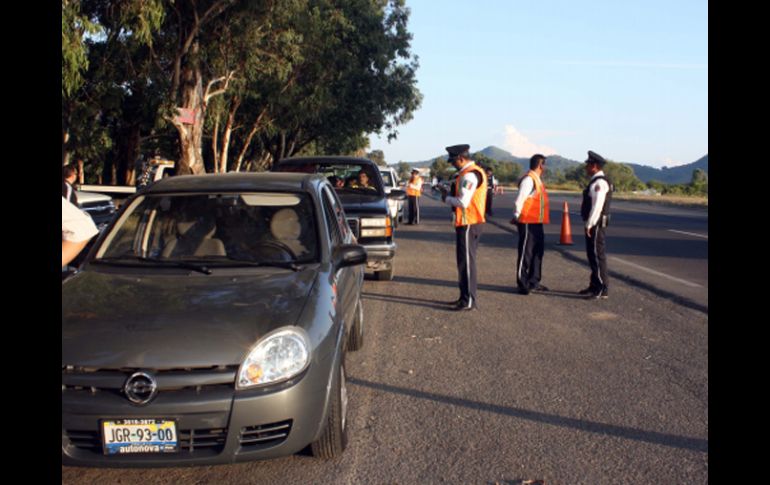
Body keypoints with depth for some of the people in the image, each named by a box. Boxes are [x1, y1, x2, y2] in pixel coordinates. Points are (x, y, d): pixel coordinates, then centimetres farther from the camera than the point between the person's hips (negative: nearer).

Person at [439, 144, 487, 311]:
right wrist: (449, 194, 6)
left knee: (466, 261, -5)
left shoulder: (469, 175, -18)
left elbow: (463, 202, -23)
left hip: (468, 225, -11)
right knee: (465, 261, 17)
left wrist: (446, 199, -7)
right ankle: (465, 297, 26)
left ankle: (469, 300, 0)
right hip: (472, 222, 11)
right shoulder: (474, 172, 15)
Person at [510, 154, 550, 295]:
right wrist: (517, 217, -11)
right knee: (526, 253, -3)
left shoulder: (536, 179, 15)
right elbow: (520, 199, -19)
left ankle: (533, 282, 25)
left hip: (537, 222, 10)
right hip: (528, 223, -10)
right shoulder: (528, 180, -16)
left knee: (537, 251, 15)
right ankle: (522, 284, 5)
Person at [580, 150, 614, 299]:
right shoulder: (597, 182, 16)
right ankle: (595, 286, 24)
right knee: (592, 254, 16)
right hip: (594, 224, 11)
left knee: (597, 254, -8)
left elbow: (597, 205, -23)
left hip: (595, 224, -11)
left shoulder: (599, 182, -17)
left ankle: (602, 290, -5)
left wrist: (589, 224, -21)